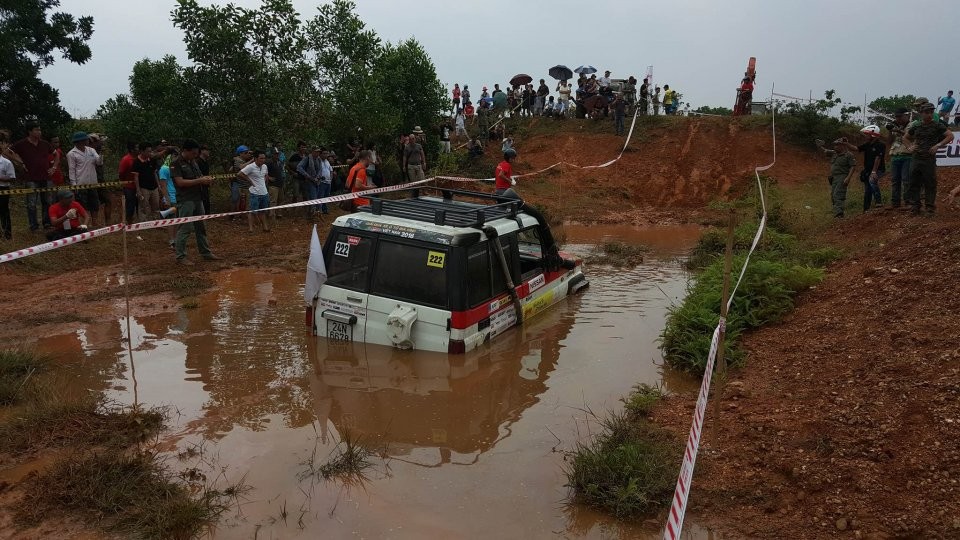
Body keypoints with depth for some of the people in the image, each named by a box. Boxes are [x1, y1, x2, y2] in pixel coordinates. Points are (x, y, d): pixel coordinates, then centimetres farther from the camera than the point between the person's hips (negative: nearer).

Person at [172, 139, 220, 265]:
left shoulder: (193, 162, 15)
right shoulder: (176, 164, -9)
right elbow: (180, 182, -18)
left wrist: (206, 179, 0)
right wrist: (200, 181, -19)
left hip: (197, 199, 8)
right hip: (185, 201, -8)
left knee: (201, 228, 13)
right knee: (184, 229, -4)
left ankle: (205, 253, 21)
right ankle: (181, 257, 3)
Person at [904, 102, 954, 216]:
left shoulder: (937, 126, 0)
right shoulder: (915, 127, 10)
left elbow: (950, 136, -6)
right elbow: (905, 138, 24)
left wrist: (938, 145, -15)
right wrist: (911, 145, 7)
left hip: (929, 159, -3)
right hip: (916, 159, 3)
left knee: (930, 184, 0)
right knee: (914, 183, 4)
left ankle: (930, 207, 7)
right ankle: (915, 207, 12)